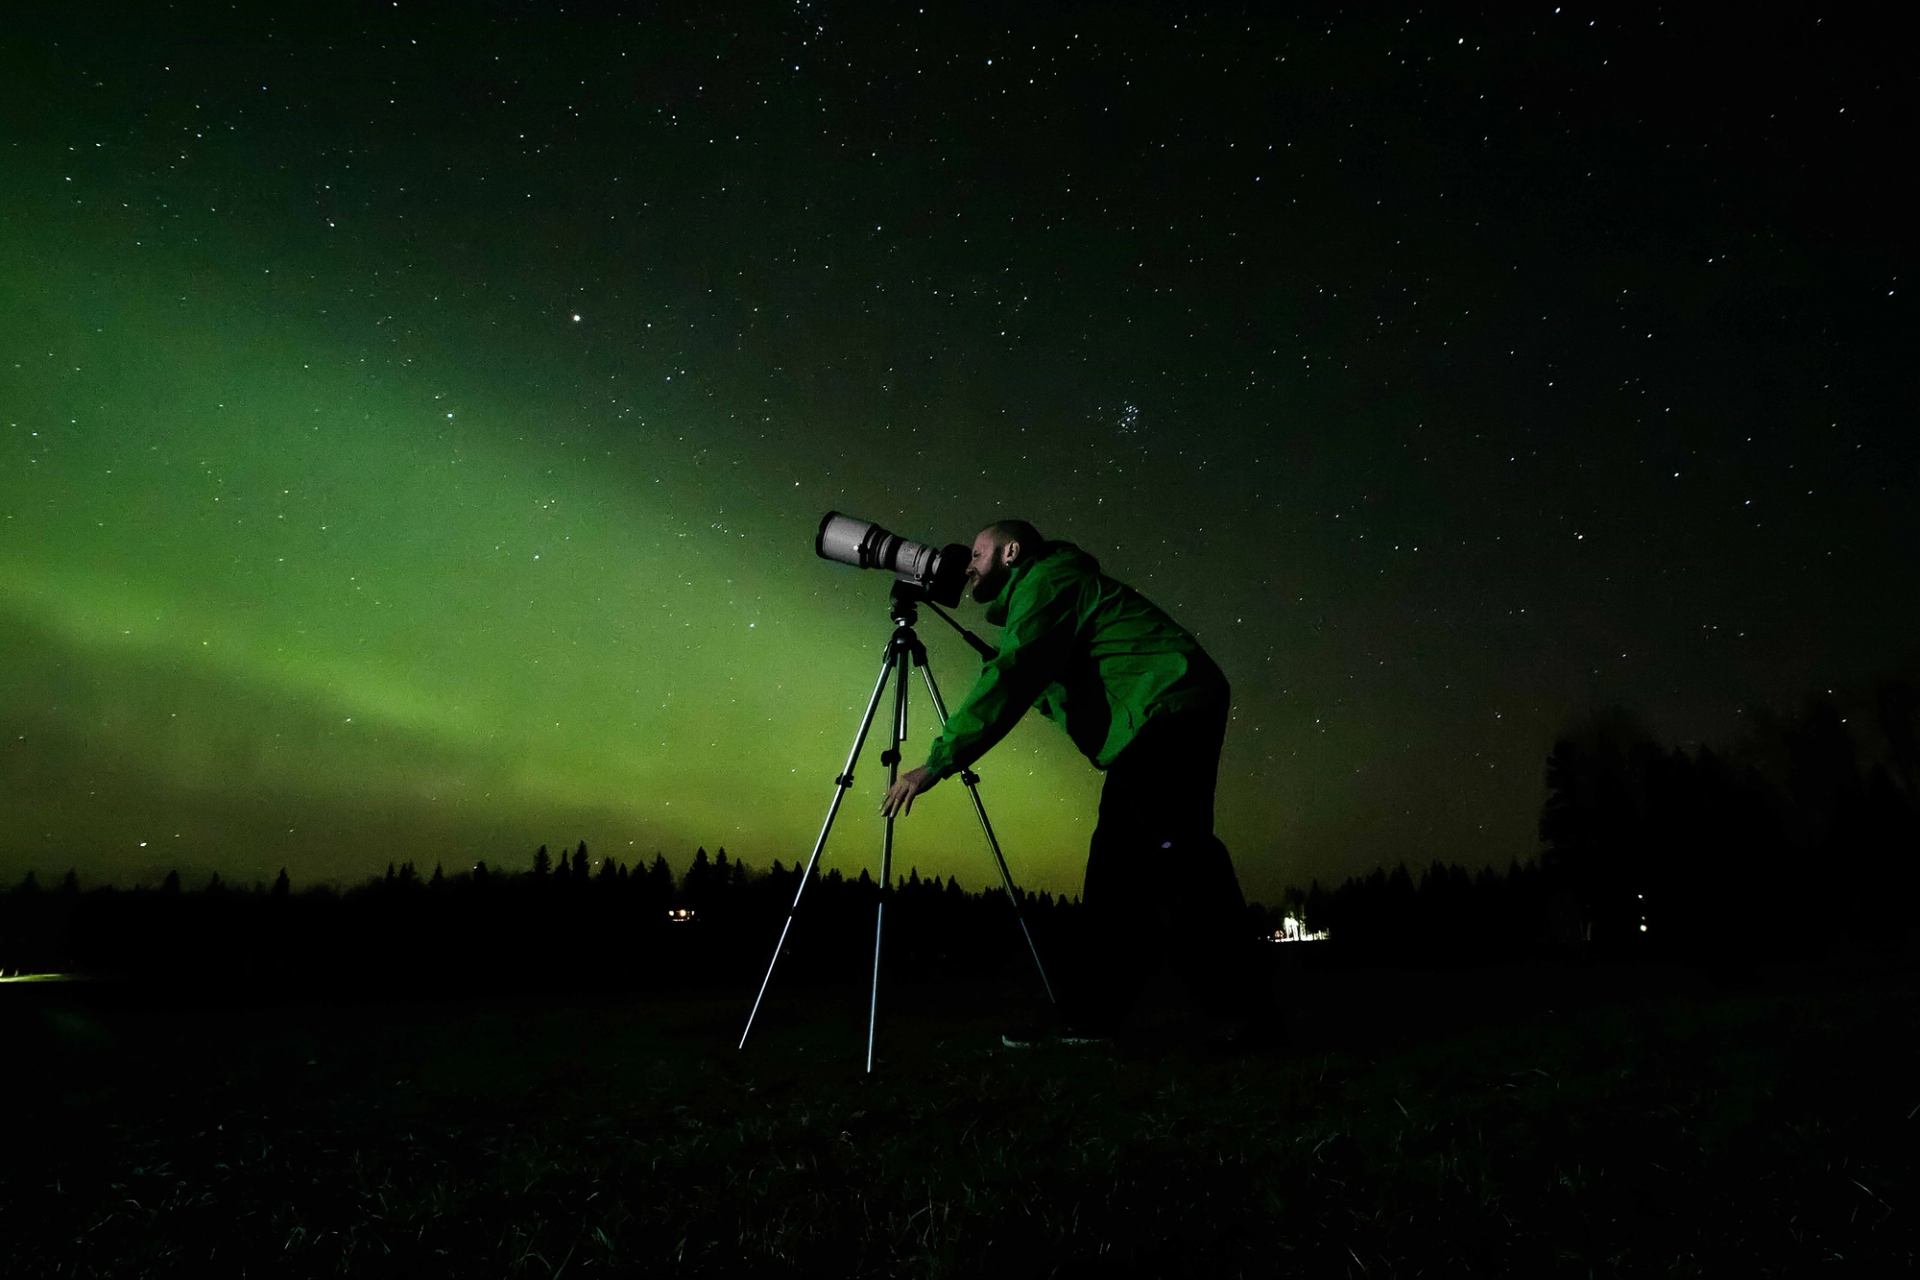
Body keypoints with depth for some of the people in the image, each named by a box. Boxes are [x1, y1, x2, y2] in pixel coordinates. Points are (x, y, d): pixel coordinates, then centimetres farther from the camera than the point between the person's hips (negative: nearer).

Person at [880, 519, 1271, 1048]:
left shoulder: (1046, 580, -5)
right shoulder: (1031, 603, 27)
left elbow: (1011, 679, -18)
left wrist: (937, 762, -20)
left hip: (1171, 710, -10)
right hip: (1145, 732, 10)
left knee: (1174, 850, -19)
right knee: (1117, 867, 3)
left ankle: (1237, 1013, -17)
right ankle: (1090, 1018, 3)